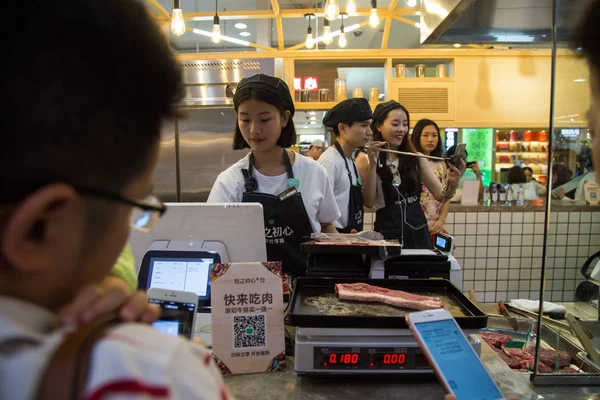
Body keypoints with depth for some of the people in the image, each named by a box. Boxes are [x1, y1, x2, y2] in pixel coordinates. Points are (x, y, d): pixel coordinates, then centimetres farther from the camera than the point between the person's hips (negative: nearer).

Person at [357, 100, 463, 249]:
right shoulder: (365, 160, -4)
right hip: (387, 234, -3)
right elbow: (369, 202, -13)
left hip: (418, 233, 3)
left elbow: (441, 195, -1)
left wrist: (452, 183, -22)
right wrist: (372, 165, -21)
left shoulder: (416, 158, 3)